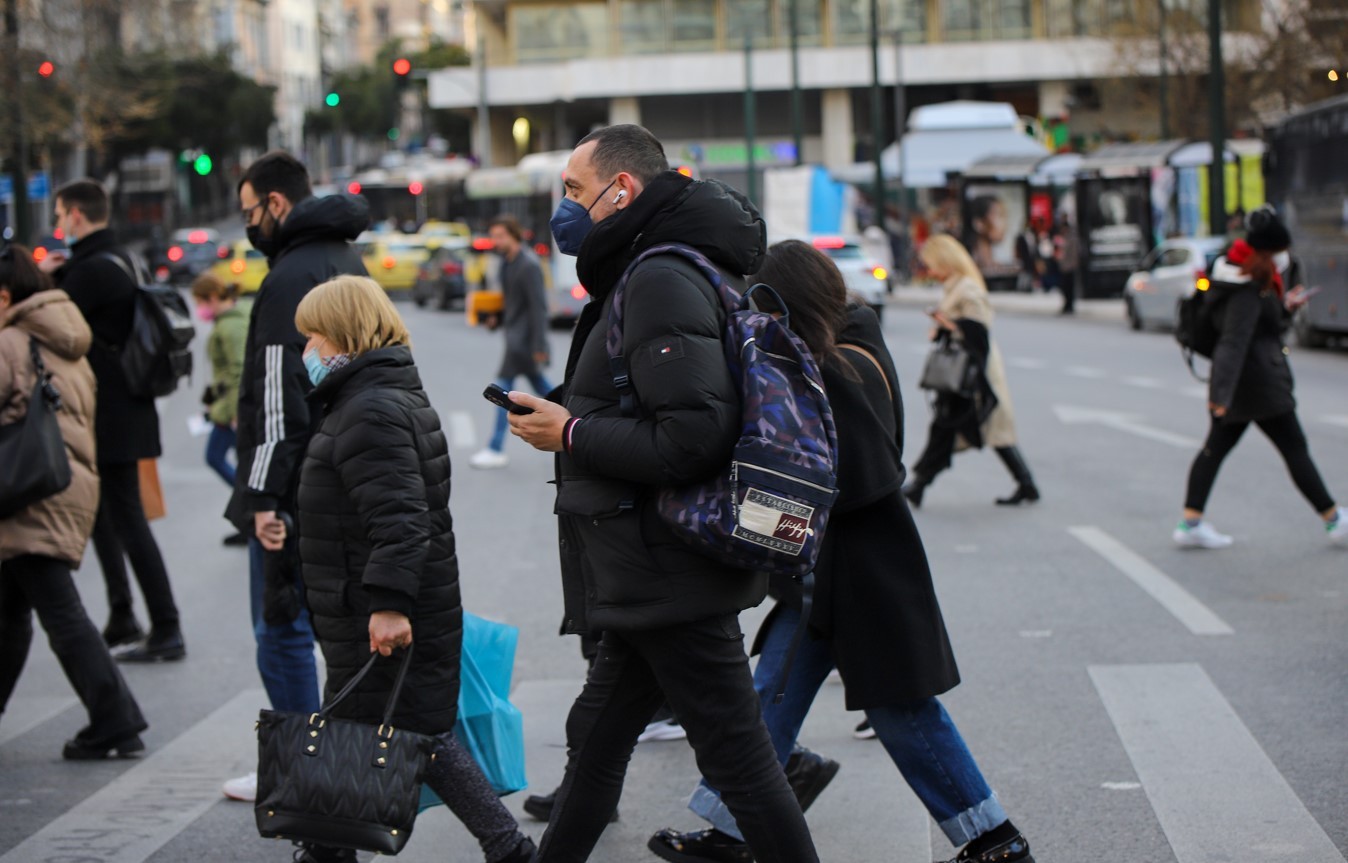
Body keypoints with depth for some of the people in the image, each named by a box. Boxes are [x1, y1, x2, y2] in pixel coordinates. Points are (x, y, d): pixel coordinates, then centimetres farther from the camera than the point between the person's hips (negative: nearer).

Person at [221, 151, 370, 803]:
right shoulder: (348, 262, 16)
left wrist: (265, 495, -22)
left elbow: (280, 397, -22)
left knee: (282, 630, -1)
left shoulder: (291, 277, -16)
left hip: (297, 491, -10)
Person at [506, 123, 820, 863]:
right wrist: (572, 419, 9)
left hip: (670, 574, -11)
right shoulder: (649, 271, 16)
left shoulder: (663, 279, -17)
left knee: (738, 759, -4)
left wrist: (571, 434, -16)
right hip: (652, 579, 11)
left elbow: (695, 436, -26)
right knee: (596, 738, 20)